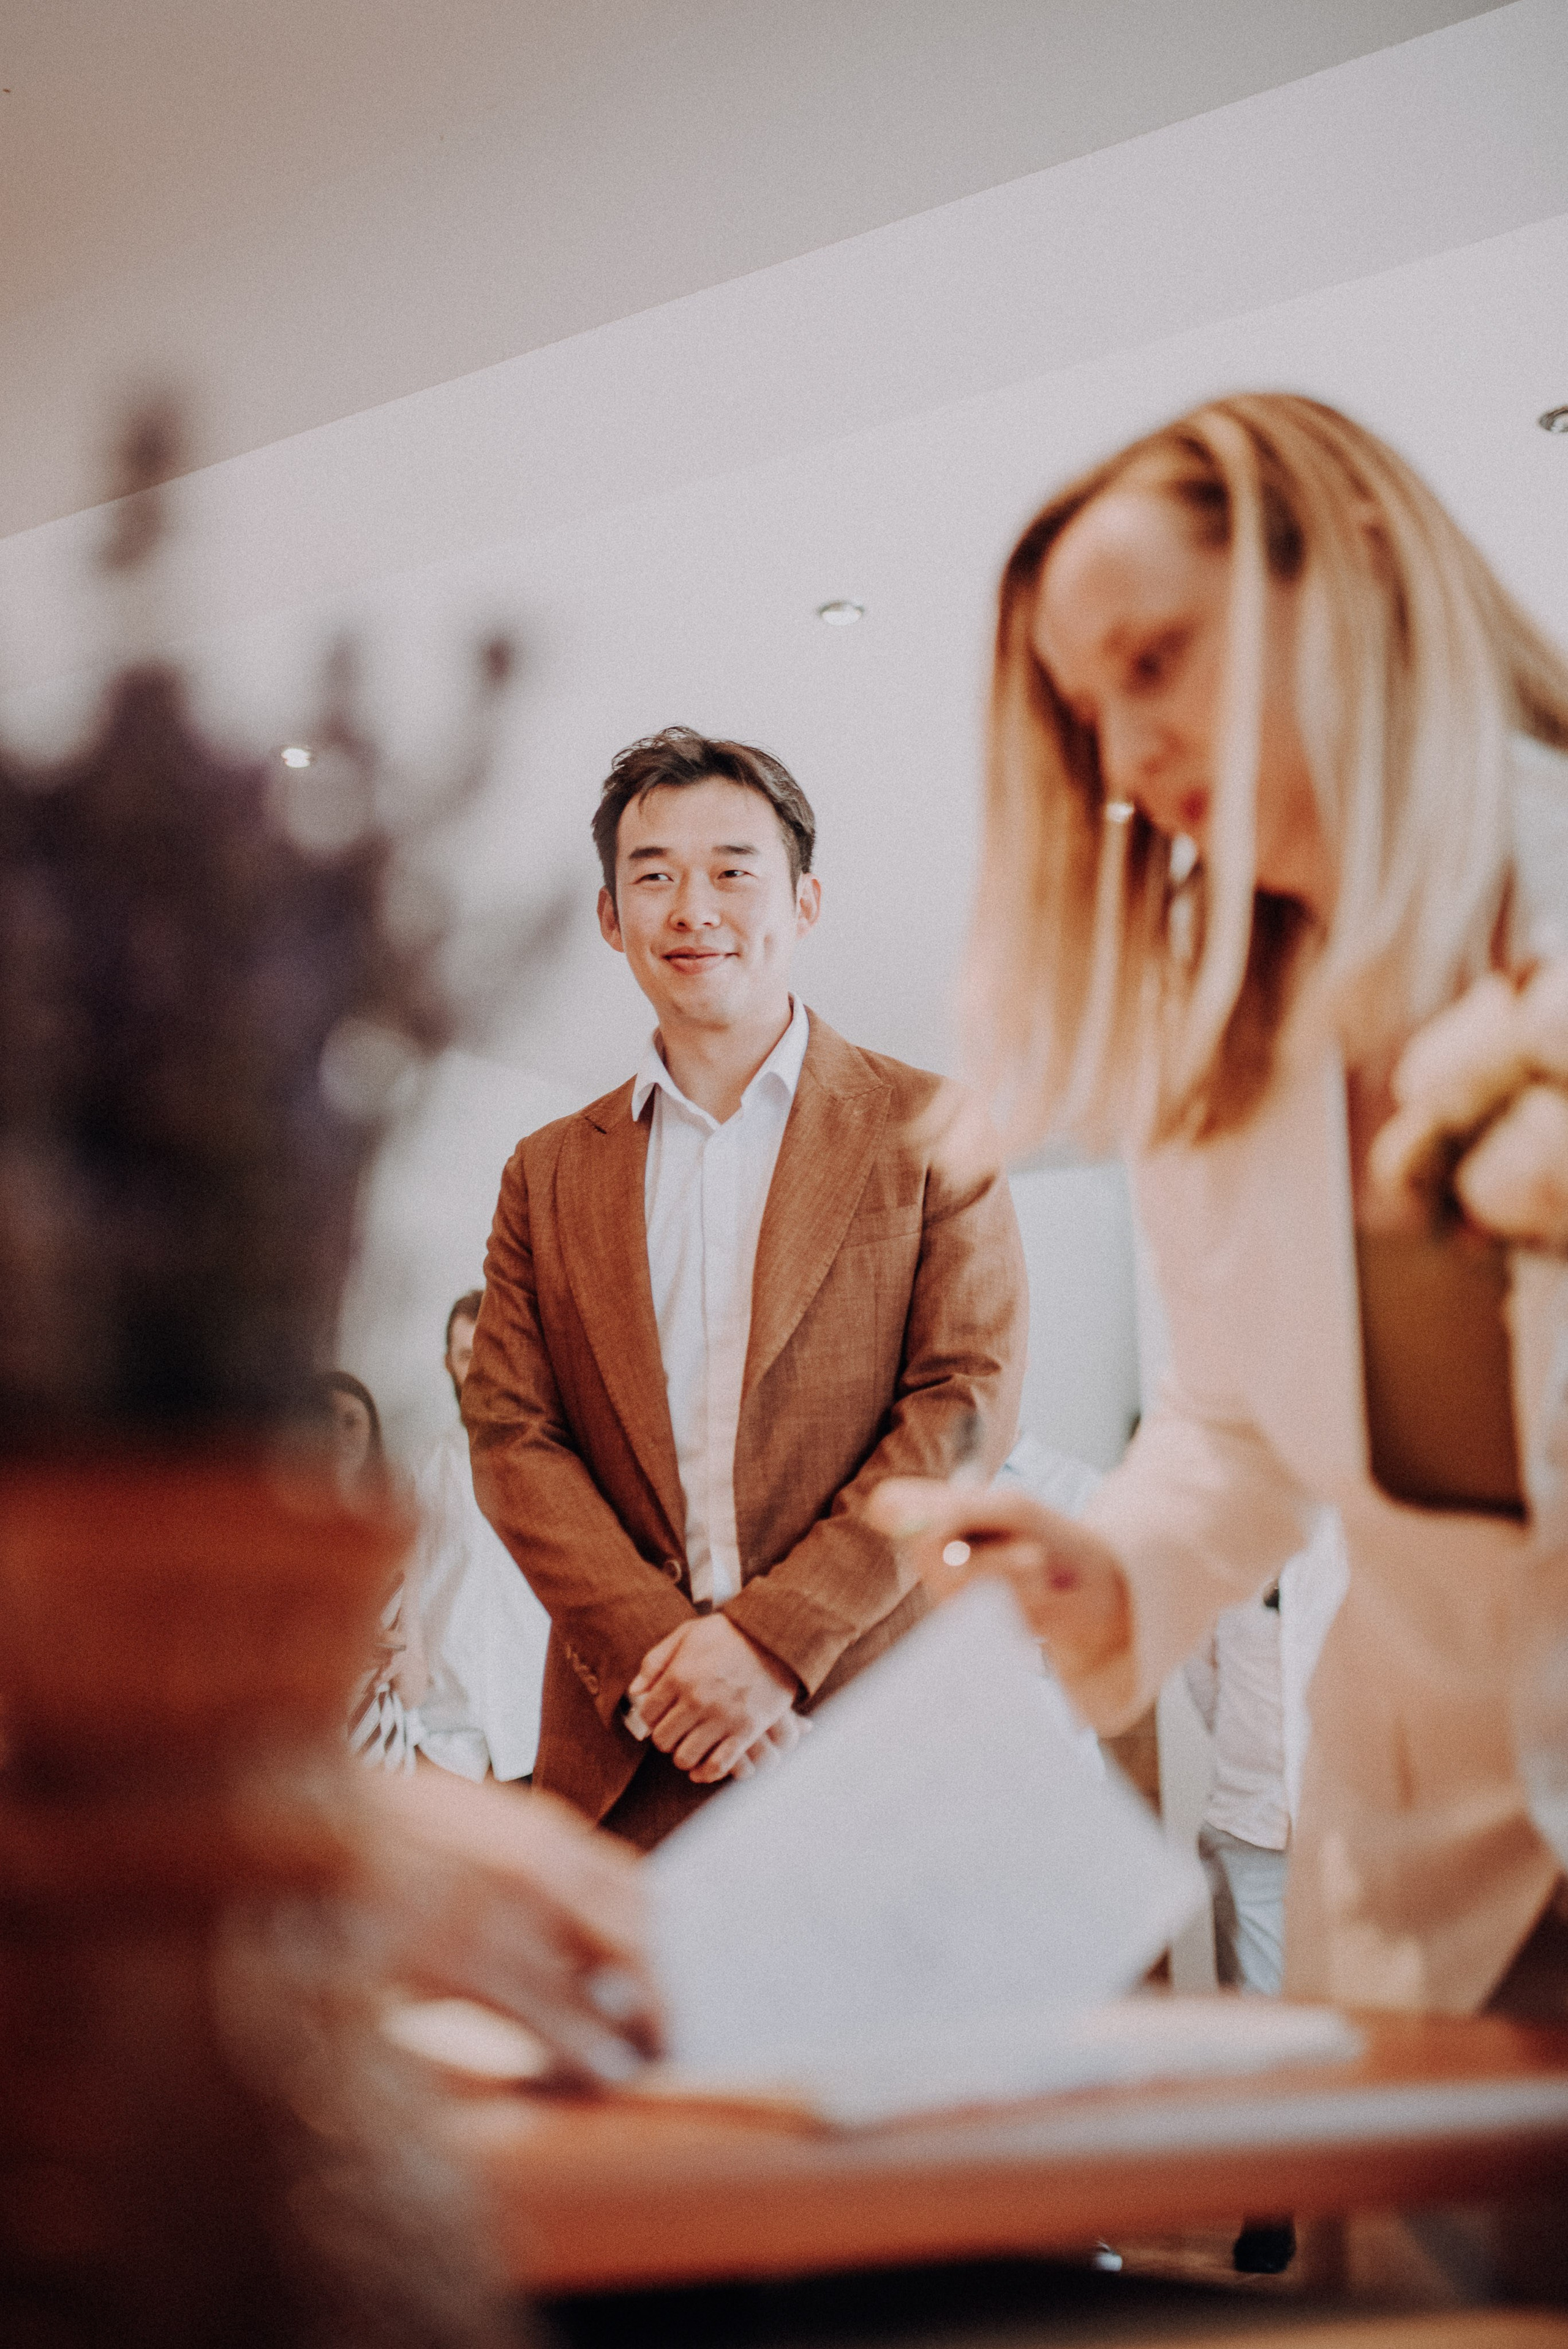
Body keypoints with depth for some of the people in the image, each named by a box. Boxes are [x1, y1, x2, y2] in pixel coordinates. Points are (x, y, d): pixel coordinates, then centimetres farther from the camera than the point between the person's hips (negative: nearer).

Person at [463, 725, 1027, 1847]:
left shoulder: (932, 1130, 4)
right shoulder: (549, 1174, 12)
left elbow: (970, 1402, -4)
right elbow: (512, 1436, 5)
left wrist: (773, 1637, -12)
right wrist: (656, 1654, -10)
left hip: (870, 1723, -1)